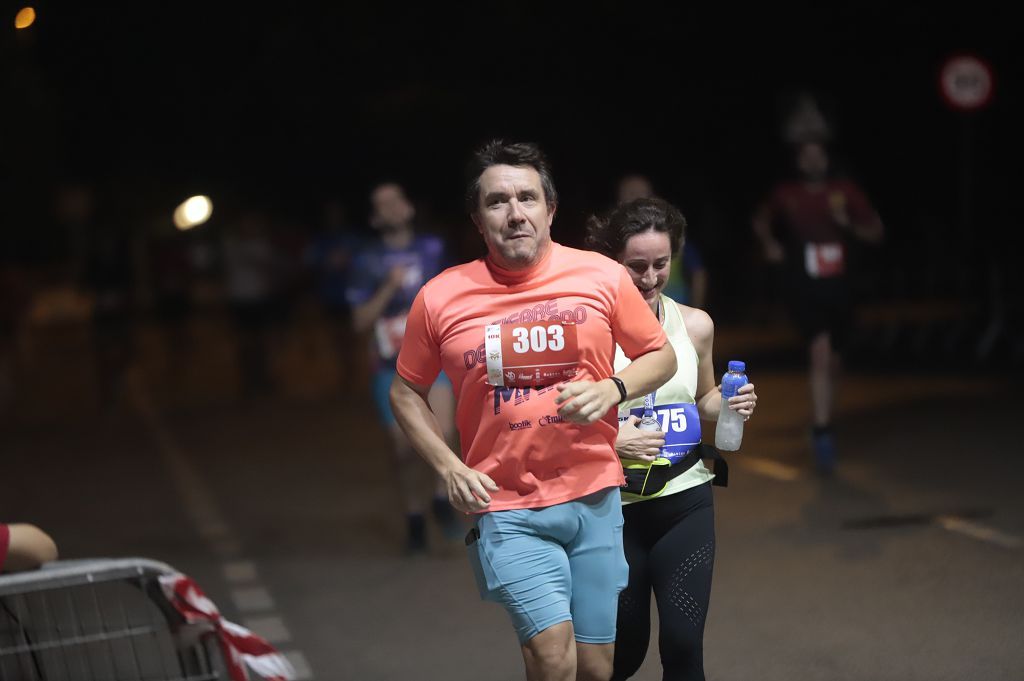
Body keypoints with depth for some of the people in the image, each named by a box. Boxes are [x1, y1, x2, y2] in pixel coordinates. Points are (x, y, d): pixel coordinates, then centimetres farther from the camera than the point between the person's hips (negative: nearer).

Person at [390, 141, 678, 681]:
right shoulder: (440, 298, -4)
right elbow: (406, 392, 9)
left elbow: (661, 357, 9)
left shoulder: (602, 276, -4)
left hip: (593, 497, 2)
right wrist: (448, 466, -4)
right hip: (505, 508, -2)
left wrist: (611, 389, -11)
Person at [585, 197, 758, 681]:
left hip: (685, 501, 2)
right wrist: (609, 438, -24)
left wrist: (730, 404, -4)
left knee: (683, 641, -8)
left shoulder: (696, 325, 0)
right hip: (613, 506, -2)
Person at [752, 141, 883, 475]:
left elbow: (876, 231, 5)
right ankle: (822, 435, -21)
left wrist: (850, 225, -14)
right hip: (802, 287, -3)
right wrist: (768, 242, -1)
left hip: (837, 287, 3)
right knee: (821, 350, -23)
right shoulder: (785, 194, -2)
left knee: (831, 363, 14)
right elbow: (761, 219, 19)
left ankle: (824, 426, 36)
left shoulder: (844, 191, -1)